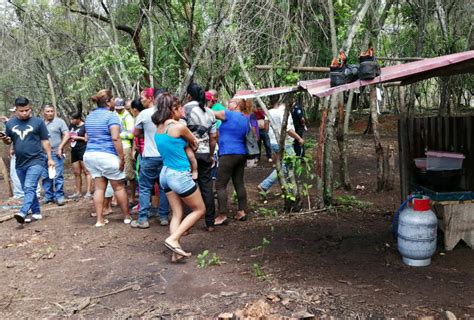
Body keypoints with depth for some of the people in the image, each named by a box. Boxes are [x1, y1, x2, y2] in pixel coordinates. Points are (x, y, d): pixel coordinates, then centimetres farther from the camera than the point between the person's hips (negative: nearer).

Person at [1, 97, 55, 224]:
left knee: (29, 188, -18)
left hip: (36, 161, -5)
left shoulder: (38, 122, -3)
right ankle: (36, 212, 23)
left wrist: (50, 158, -2)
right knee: (27, 189, 13)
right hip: (20, 163, 6)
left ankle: (23, 213, -28)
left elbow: (45, 141, 1)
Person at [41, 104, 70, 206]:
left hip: (56, 153, -4)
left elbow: (67, 135, -6)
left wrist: (60, 148, -12)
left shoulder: (59, 121, -1)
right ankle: (48, 196, 18)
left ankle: (59, 196, 0)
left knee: (58, 176, -6)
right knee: (45, 177, 9)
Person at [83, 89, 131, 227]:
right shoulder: (111, 115, -11)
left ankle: (100, 219, 10)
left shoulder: (89, 116, 14)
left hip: (90, 155, 7)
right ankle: (127, 217, 16)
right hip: (107, 156, -7)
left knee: (99, 187, 10)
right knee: (119, 187, 6)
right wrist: (122, 158, -17)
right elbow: (115, 138, -21)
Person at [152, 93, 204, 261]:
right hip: (180, 175, -8)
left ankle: (176, 251, 6)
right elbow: (195, 143, 3)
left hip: (166, 174, 8)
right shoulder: (179, 127, -16)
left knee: (177, 213, 12)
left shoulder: (159, 128, 7)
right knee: (199, 209, 8)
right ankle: (173, 239, -3)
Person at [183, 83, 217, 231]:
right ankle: (210, 223, 13)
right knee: (207, 188, 8)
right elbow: (213, 137, 11)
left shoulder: (185, 109, -5)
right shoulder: (209, 112, 11)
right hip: (205, 153, 4)